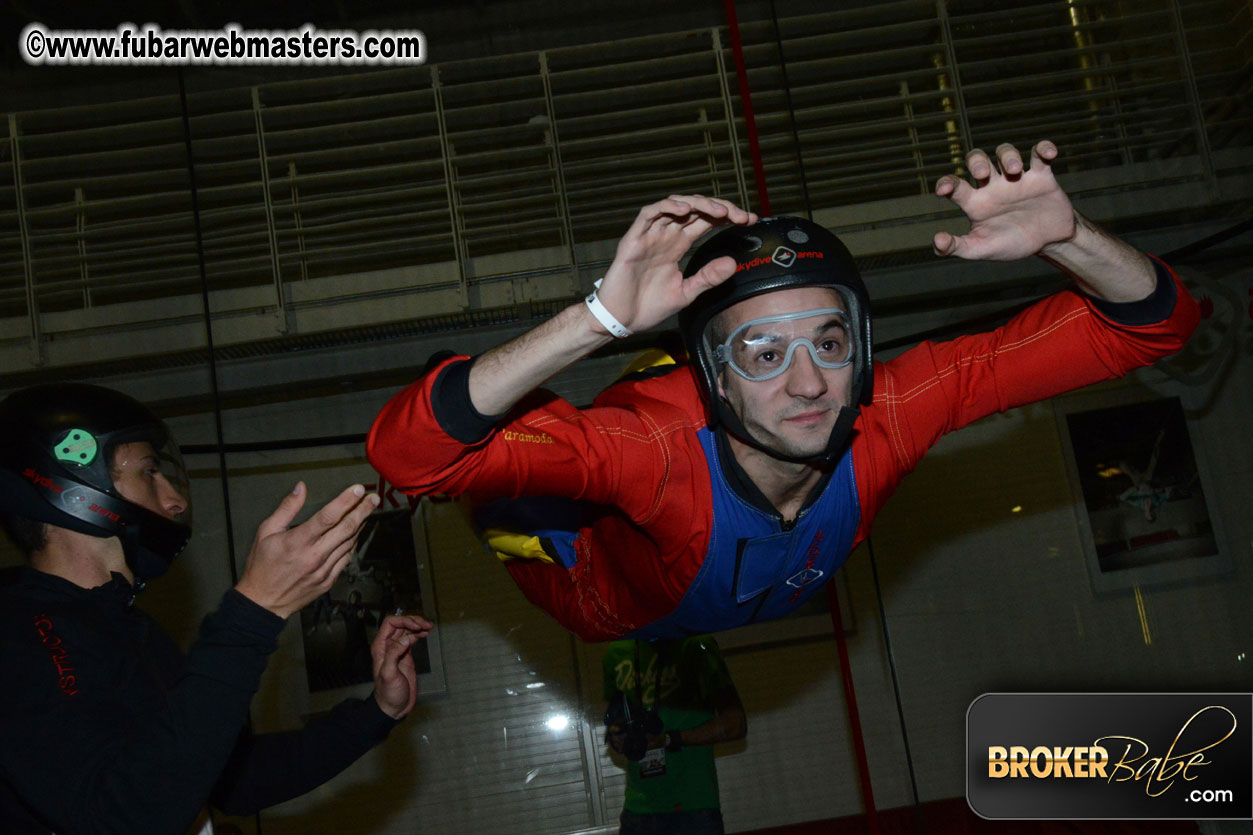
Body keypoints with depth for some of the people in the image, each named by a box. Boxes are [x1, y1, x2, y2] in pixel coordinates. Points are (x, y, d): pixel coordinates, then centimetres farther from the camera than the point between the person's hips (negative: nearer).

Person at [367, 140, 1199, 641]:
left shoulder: (886, 418, -40)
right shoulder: (661, 447, -50)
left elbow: (1146, 326, -33)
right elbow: (406, 450, -62)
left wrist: (1065, 237, -55)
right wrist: (597, 319, -71)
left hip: (740, 615, 4)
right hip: (609, 610, -3)